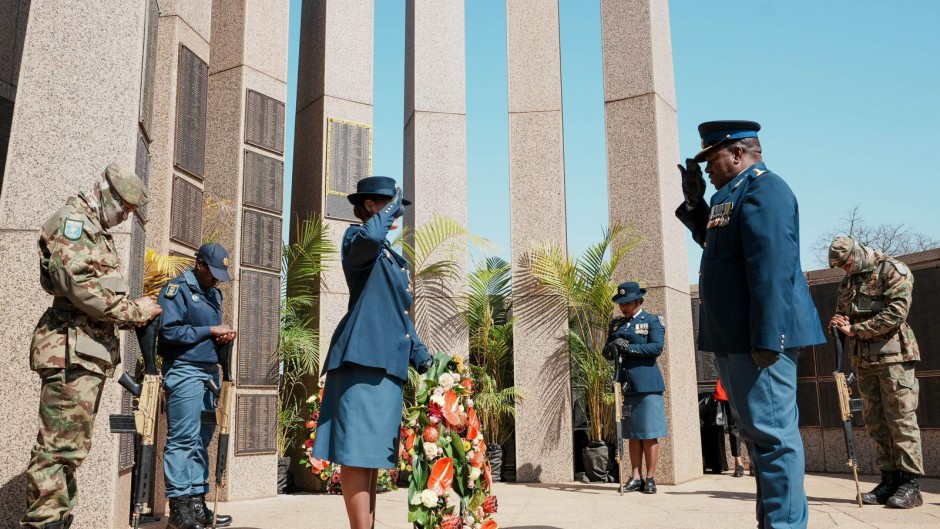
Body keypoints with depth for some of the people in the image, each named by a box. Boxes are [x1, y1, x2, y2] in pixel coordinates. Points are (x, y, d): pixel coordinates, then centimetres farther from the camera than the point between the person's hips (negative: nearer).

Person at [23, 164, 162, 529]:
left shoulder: (96, 232, 25)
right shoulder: (72, 221, -6)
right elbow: (81, 287, -19)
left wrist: (134, 314, 6)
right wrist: (135, 311, -11)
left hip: (88, 353, 10)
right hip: (72, 349, -10)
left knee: (71, 446, 12)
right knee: (60, 446, -10)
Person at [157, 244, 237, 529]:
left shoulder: (215, 294, 19)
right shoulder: (177, 289, -5)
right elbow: (168, 331, -16)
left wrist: (225, 334, 1)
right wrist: (211, 330, -12)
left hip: (210, 373, 8)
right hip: (185, 372, -8)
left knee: (202, 441, 8)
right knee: (182, 440, -7)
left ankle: (197, 503, 13)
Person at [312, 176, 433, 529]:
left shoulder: (394, 259, 24)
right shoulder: (356, 239, 0)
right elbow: (371, 236, -27)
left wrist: (421, 357, 16)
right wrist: (391, 208, -8)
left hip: (389, 363, 9)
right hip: (362, 358, -9)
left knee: (373, 454, 12)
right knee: (357, 453, -8)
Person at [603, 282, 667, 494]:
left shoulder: (652, 321, 2)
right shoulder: (616, 324, 17)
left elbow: (657, 347, -12)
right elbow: (606, 351, 15)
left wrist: (629, 347, -19)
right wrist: (612, 348, -9)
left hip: (646, 384, -5)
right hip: (626, 385, 5)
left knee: (649, 433, -2)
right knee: (632, 434, 8)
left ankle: (650, 477, 4)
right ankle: (636, 477, 13)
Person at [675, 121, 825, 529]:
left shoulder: (763, 188, -10)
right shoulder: (733, 193, 20)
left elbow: (773, 267, -21)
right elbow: (716, 244, 36)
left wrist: (767, 338, -26)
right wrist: (695, 203, 21)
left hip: (758, 335, -11)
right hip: (733, 338, 11)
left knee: (773, 432, -6)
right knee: (757, 432, 15)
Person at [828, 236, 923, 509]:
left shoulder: (892, 270, -4)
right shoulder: (847, 282, 17)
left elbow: (896, 313, -15)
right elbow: (841, 314, 25)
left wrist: (854, 329, -14)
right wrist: (839, 323, 0)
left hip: (893, 355, -7)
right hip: (864, 360, 7)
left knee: (901, 419, -6)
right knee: (875, 421, 6)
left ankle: (910, 483, -3)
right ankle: (890, 480, 12)